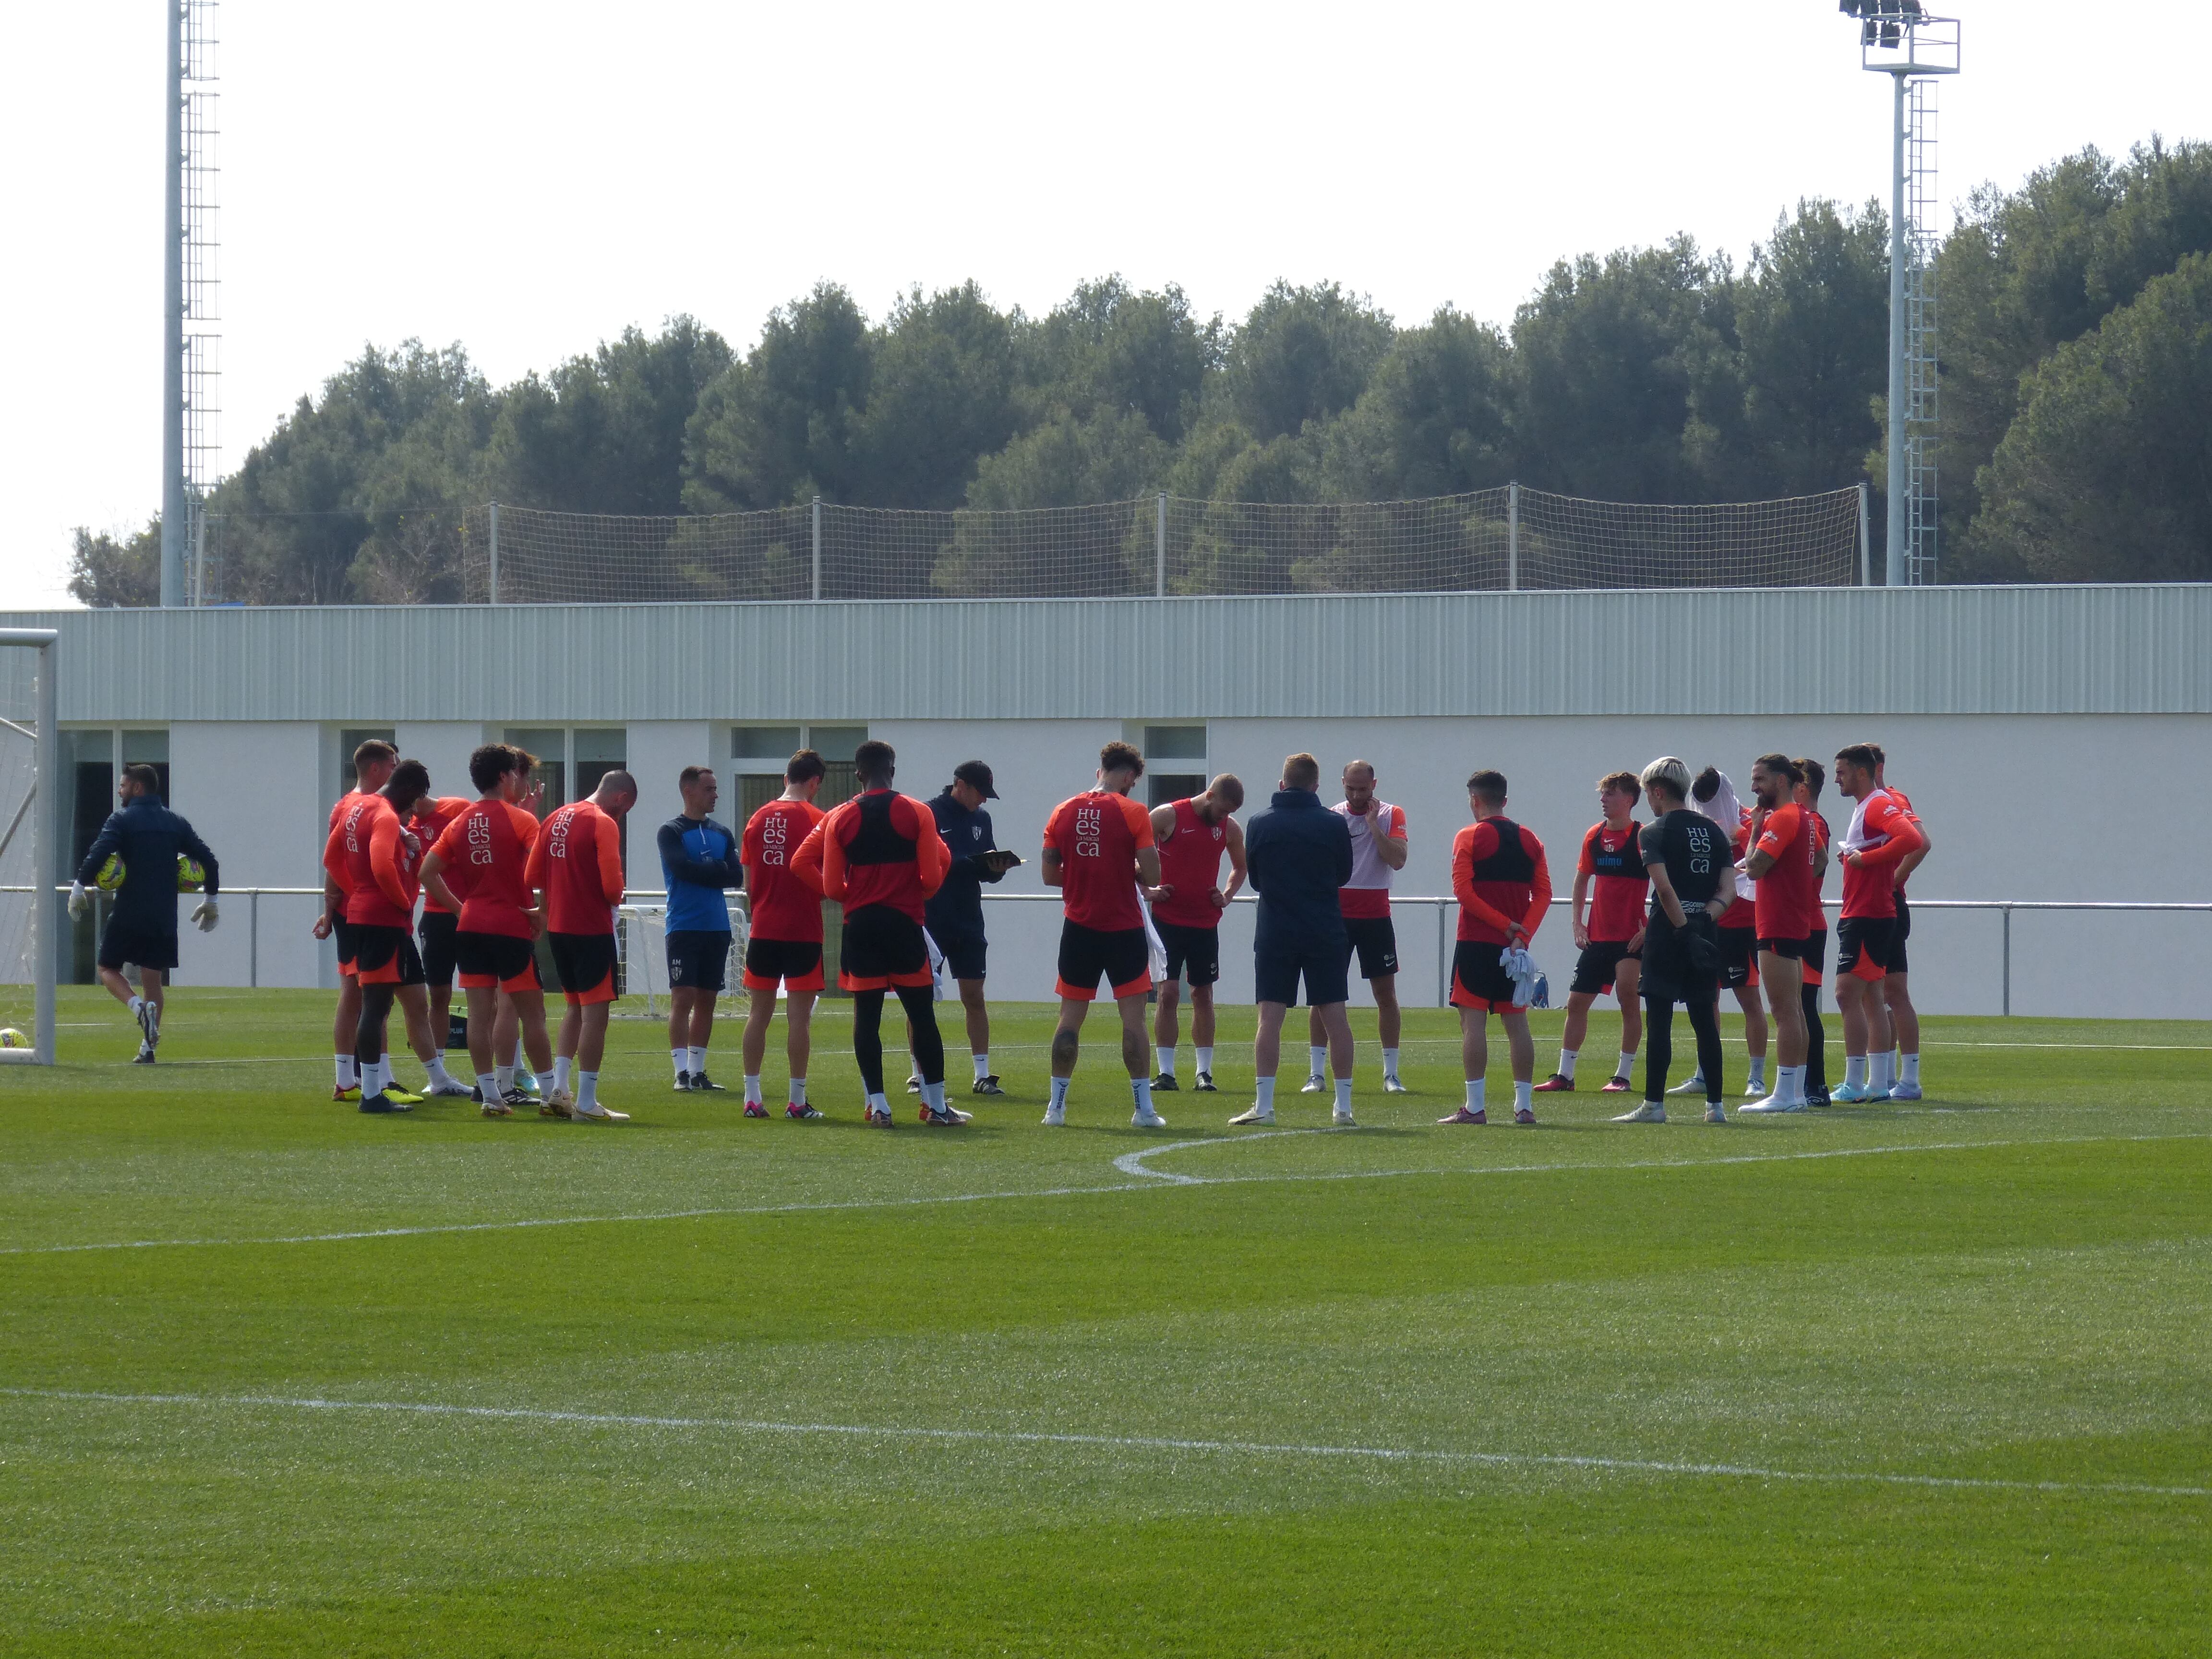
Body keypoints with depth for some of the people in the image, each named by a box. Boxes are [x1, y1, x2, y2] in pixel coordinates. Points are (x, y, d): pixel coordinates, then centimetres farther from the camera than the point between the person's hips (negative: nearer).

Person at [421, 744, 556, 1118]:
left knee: (480, 1012, 3)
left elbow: (428, 872, 9)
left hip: (471, 928, 5)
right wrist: (541, 914, -6)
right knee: (532, 1012, 2)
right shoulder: (520, 820, -7)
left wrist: (459, 907, 11)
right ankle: (551, 1093, 6)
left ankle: (491, 1093, 1)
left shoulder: (460, 824, 9)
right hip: (513, 928, -5)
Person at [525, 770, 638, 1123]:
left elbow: (531, 877, 12)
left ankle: (557, 1092, 15)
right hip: (593, 929, -8)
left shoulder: (556, 817, 11)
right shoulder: (604, 824, -13)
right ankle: (586, 1103, -2)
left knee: (575, 1007, 19)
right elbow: (611, 884, -20)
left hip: (558, 928, 8)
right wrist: (615, 900, 1)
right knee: (596, 1013, -2)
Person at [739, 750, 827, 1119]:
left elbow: (748, 884, 10)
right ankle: (797, 1100, -1)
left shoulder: (758, 819, 6)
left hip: (763, 932, 4)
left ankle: (752, 1097, 8)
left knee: (758, 1013, 8)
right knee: (799, 1016, -1)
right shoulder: (817, 820, -7)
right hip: (803, 932, -4)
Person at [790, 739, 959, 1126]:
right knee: (923, 1016, 5)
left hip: (860, 923, 1)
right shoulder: (917, 813, -3)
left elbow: (800, 863, 1)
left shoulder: (840, 819, 2)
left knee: (866, 1017, 5)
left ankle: (877, 1105, 1)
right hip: (905, 922, -1)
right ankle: (935, 1105, 5)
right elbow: (933, 877, -6)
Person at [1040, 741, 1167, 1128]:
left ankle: (1057, 1106, 9)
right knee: (1133, 1017, 1)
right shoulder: (1133, 813, -8)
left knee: (1071, 1017, 9)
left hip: (1079, 929, 3)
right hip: (1124, 929, -3)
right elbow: (1151, 874, -10)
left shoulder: (1063, 813, 4)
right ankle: (1143, 1108, -1)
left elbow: (1050, 875, 8)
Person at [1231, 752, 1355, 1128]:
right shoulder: (1334, 824, -3)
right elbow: (1344, 875, 11)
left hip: (1274, 934, 0)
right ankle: (1344, 1106, 5)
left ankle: (1263, 1105, -8)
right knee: (1335, 1016, 5)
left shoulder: (1259, 824, 0)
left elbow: (1254, 879, 10)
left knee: (1270, 1018, -1)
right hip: (1326, 934, 0)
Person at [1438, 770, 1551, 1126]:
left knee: (1473, 1022, -3)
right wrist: (1521, 934, -6)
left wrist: (1505, 924, -11)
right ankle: (1524, 1105, 7)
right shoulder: (1529, 840, 10)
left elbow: (1463, 891, -13)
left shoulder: (1469, 838, -4)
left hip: (1476, 943, -5)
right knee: (1517, 1023, 8)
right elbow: (1543, 893, 3)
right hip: (1514, 947, 5)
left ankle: (1475, 1107, -8)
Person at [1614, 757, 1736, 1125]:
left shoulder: (1654, 833, -5)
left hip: (1669, 932, -5)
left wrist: (1685, 929, -16)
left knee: (1659, 1020, -2)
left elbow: (1665, 888, -18)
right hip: (1705, 934, 5)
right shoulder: (1714, 831, 13)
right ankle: (1715, 1105, 9)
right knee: (1706, 1021, 9)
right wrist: (1704, 918, -6)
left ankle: (1653, 1104, -3)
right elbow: (1728, 890, 4)